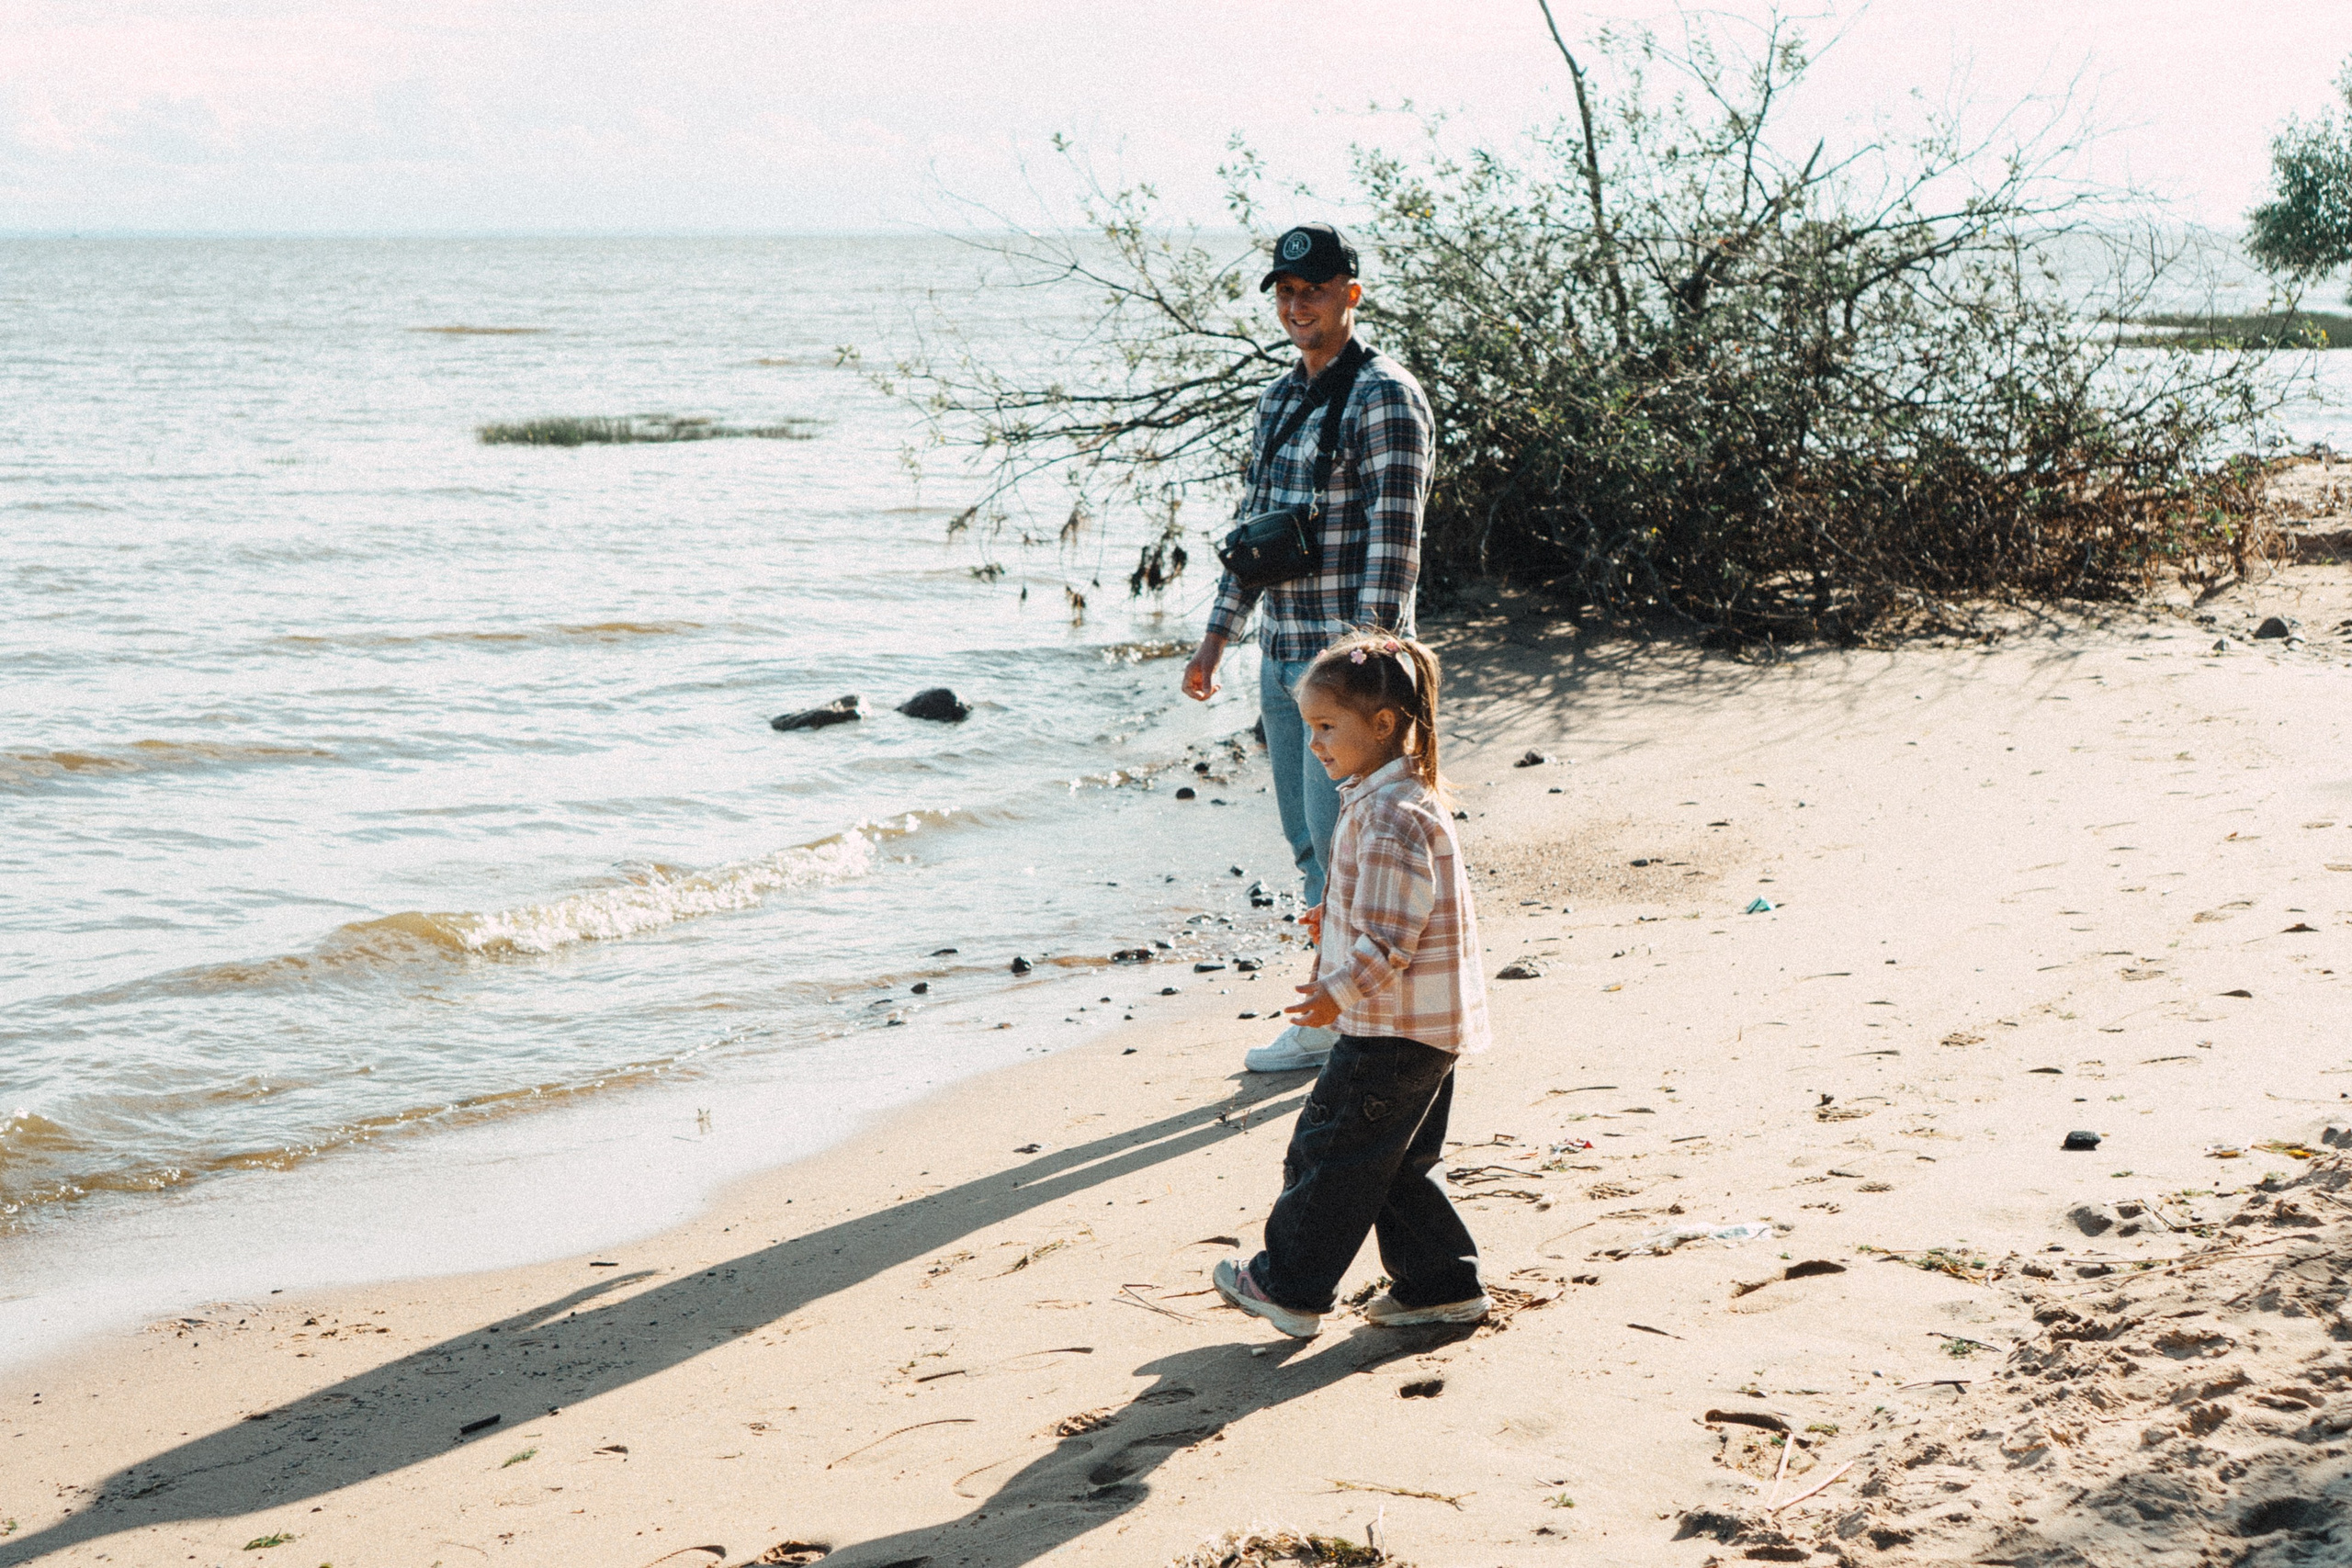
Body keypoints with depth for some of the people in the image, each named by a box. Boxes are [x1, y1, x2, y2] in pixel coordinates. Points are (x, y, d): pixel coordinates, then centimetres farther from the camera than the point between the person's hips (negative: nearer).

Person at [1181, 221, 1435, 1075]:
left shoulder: (1385, 397, -10)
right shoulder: (1278, 398, 15)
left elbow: (1394, 538, -17)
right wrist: (1215, 641, 20)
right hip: (1281, 653, 8)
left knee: (1339, 837, -7)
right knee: (1307, 840, 11)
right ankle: (1335, 1015, 19)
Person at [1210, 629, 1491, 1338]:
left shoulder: (1391, 814, -22)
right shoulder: (1400, 796, 12)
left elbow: (1392, 934, -24)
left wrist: (1342, 991, -22)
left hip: (1395, 1027, -10)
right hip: (1426, 1022, 10)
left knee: (1330, 1150, 0)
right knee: (1400, 1163, 16)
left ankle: (1289, 1286, 10)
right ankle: (1441, 1284, 21)